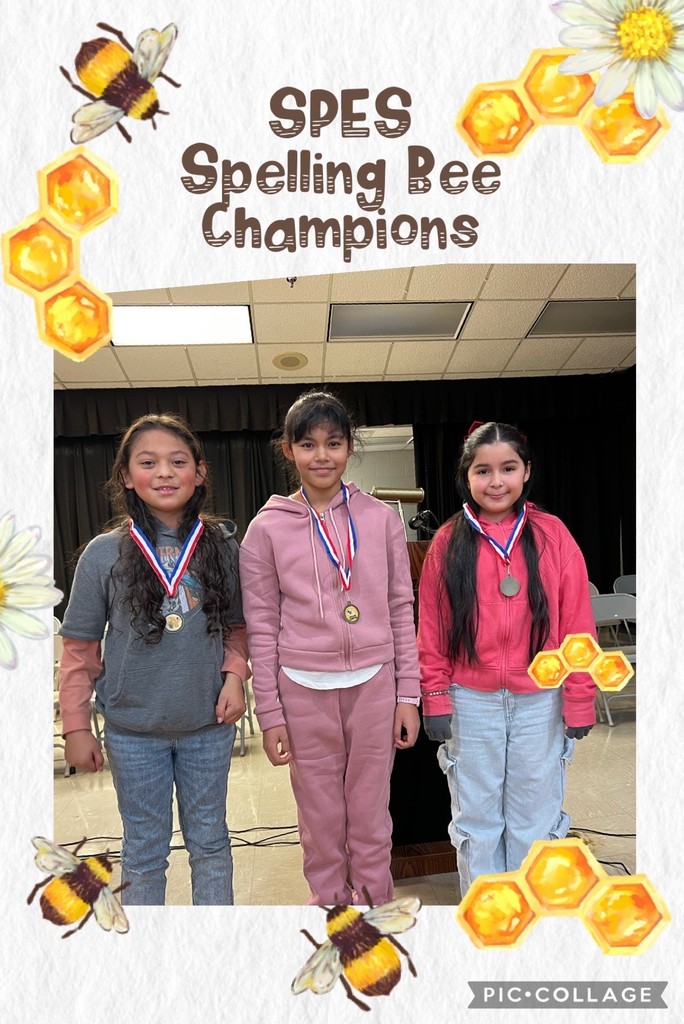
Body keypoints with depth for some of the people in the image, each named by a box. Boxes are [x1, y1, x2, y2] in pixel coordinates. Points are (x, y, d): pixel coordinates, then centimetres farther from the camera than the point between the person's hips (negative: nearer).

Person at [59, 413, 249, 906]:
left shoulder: (221, 546, -5)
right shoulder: (104, 553, -9)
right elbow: (80, 647, -2)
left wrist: (234, 675, -10)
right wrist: (76, 726, -1)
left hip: (209, 723, 1)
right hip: (133, 729, -1)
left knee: (210, 841, 19)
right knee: (144, 849, 17)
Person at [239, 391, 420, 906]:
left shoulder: (381, 518, -1)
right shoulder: (267, 528, -4)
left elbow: (401, 610, 3)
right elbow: (262, 627, -1)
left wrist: (408, 695, 2)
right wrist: (270, 714, -1)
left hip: (374, 684, 1)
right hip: (304, 689, 0)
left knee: (371, 810, 15)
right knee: (321, 814, 15)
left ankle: (375, 895, 38)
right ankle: (328, 896, 38)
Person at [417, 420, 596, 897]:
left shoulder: (552, 535, -5)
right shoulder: (448, 541, -3)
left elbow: (577, 625, -3)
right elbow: (431, 629, 0)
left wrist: (579, 701, -2)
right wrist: (435, 699, -1)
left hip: (540, 701, 0)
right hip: (471, 701, 1)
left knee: (535, 820, 14)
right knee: (475, 820, 15)